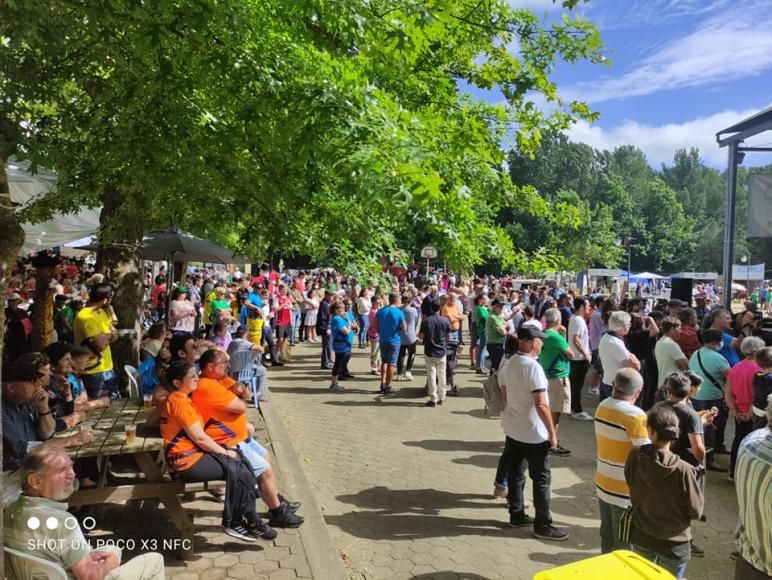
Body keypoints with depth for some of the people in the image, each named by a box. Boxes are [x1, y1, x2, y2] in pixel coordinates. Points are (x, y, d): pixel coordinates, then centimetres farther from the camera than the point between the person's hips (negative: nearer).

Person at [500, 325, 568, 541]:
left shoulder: (510, 363, 4)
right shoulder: (532, 366, -22)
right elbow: (541, 404, -24)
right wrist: (552, 432, -16)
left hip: (512, 428, 8)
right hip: (533, 433, -8)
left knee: (515, 474, 16)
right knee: (541, 479, 4)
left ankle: (517, 515, 27)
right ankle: (543, 525, 12)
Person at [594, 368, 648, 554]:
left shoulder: (602, 406, 1)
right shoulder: (635, 415, -22)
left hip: (602, 484, 7)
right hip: (625, 491, -7)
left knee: (607, 538, 20)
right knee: (624, 546, 8)